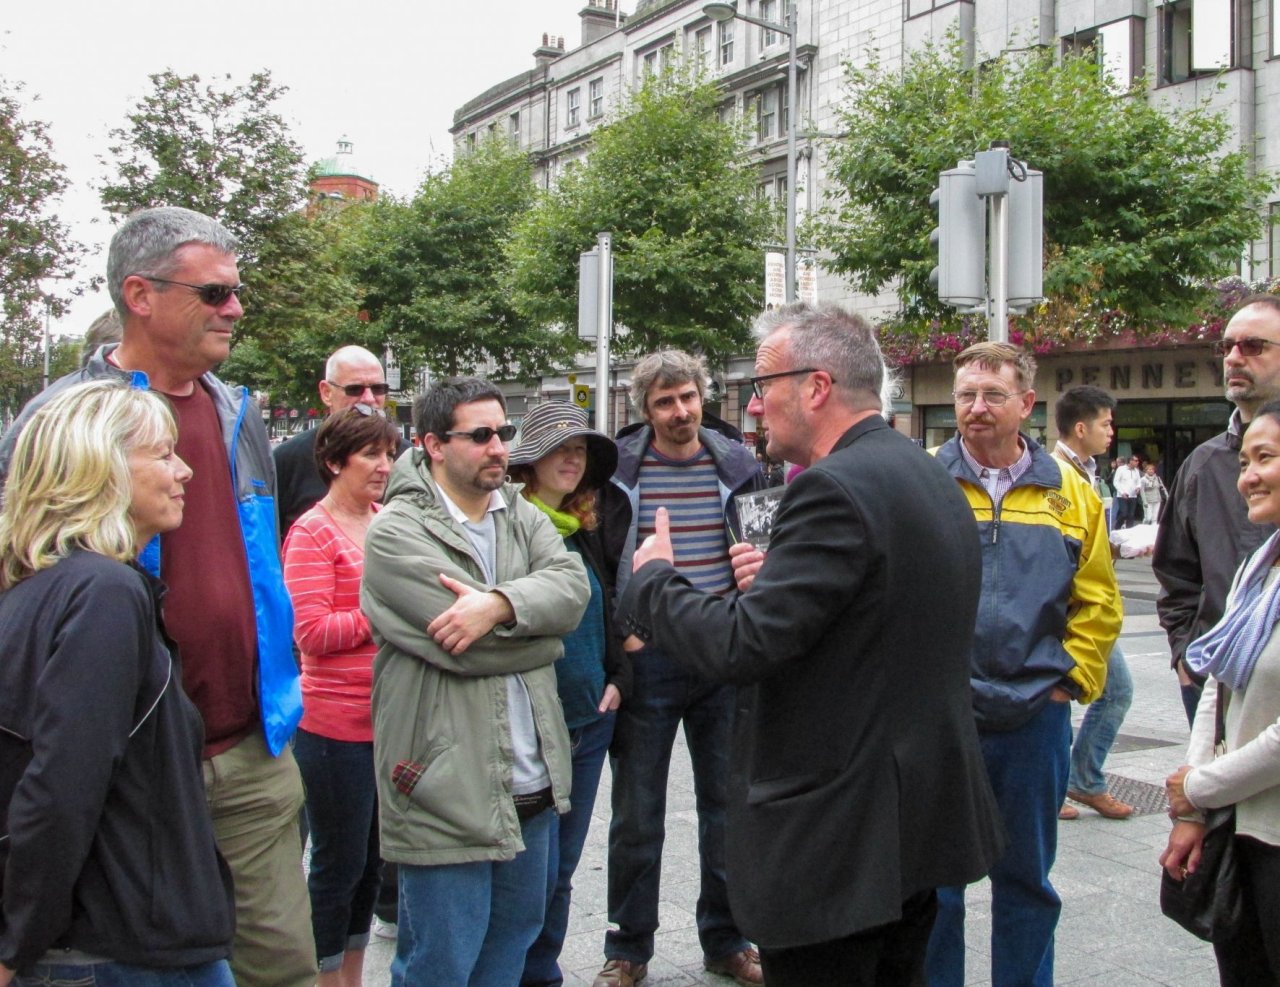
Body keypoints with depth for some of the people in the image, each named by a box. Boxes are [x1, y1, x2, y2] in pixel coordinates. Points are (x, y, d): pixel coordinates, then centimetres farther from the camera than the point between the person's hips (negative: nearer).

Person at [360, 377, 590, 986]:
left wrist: (501, 603, -26)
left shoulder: (523, 517, 10)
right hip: (447, 794, -6)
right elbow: (464, 647, -21)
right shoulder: (396, 533, -11)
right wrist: (542, 636, -6)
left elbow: (572, 586, -8)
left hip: (533, 785, 7)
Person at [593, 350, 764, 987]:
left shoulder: (739, 466, 3)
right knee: (637, 815, 7)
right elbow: (597, 560, 3)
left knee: (728, 806, 12)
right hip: (645, 662, -2)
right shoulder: (618, 470, -3)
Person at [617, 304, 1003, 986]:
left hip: (835, 842, -10)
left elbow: (740, 647, -26)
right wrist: (781, 578, 10)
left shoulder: (834, 489, -21)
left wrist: (653, 577, -8)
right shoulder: (929, 476, 10)